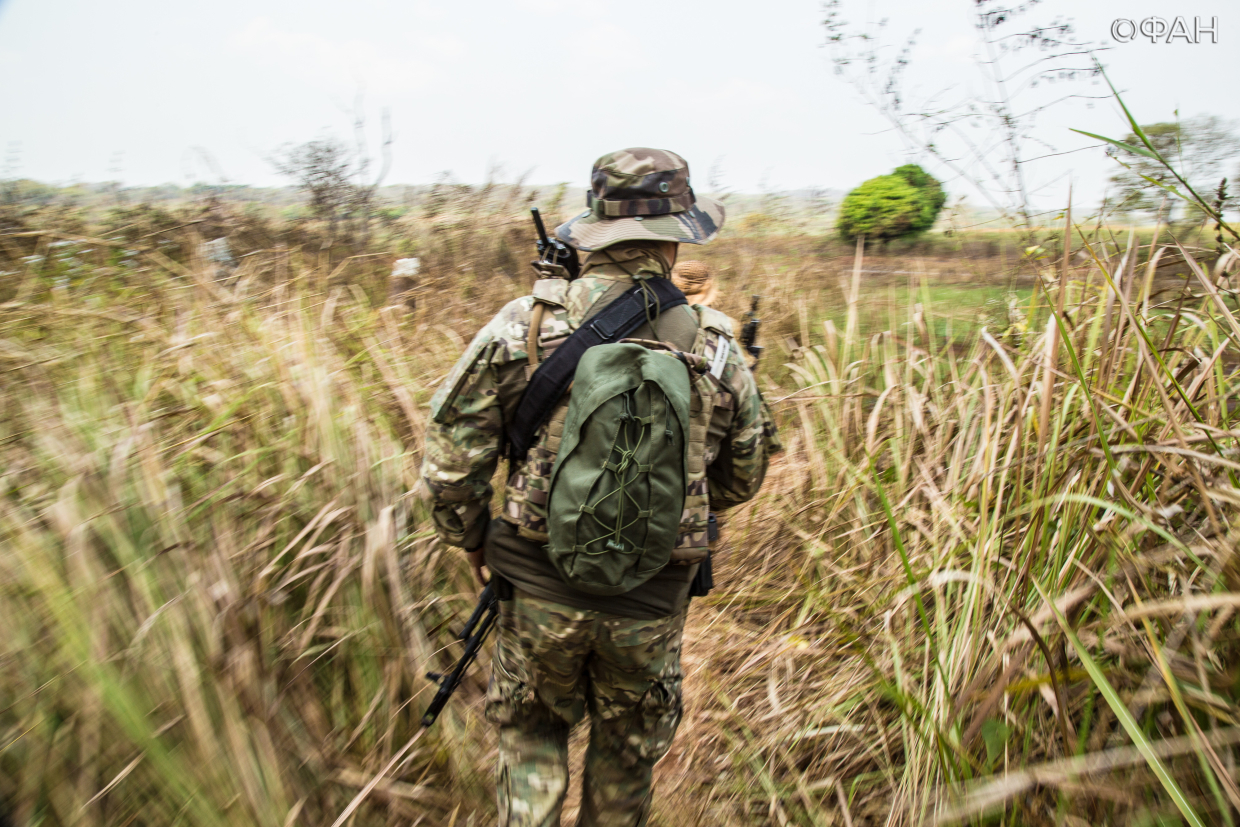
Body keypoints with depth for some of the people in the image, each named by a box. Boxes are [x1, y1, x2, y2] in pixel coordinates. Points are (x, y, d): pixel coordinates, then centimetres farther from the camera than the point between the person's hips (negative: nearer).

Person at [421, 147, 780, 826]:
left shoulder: (526, 324, -13)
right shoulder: (714, 348, -8)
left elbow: (451, 453, -10)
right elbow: (741, 479, 5)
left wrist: (473, 540, 7)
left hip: (540, 589, 0)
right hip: (651, 604, 1)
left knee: (532, 732, 26)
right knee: (627, 752, 25)